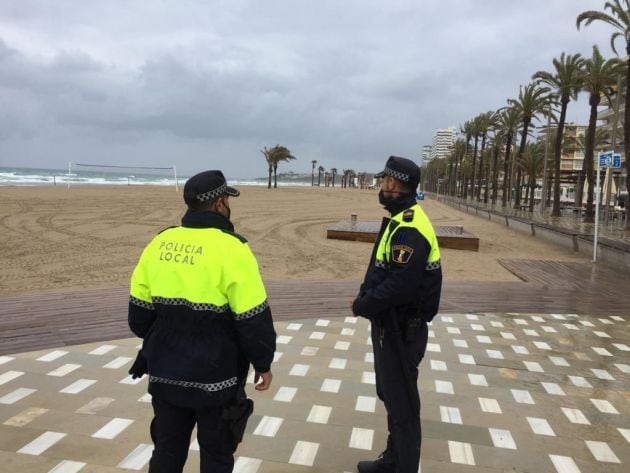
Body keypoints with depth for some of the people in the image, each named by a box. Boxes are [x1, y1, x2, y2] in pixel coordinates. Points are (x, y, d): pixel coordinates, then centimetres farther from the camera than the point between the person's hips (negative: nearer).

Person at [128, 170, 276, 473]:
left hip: (165, 373, 5)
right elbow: (254, 319, -16)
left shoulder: (159, 244, 0)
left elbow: (139, 310, 8)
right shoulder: (231, 249, -18)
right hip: (214, 379, -5)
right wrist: (263, 363, -2)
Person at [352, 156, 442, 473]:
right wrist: (364, 297, 5)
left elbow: (399, 286, -29)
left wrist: (362, 306, -16)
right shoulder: (401, 220, 10)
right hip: (392, 324, 11)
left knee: (402, 403, 4)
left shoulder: (409, 229, -24)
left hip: (400, 329, -11)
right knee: (390, 395, 23)